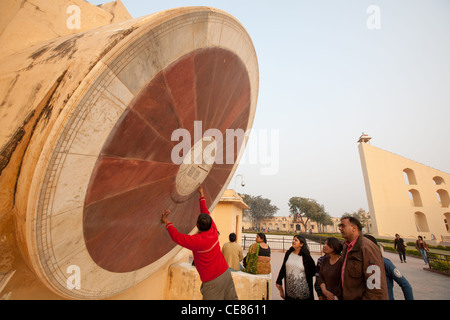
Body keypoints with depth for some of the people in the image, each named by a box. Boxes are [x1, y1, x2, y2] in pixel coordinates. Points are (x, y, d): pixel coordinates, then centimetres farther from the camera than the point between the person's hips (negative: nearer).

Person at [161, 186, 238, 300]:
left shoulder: (198, 240, -24)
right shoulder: (213, 231, -7)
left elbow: (177, 236, -14)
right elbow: (206, 212, 6)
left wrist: (167, 221, -1)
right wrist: (201, 194, 16)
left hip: (213, 280, -6)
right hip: (226, 272, 7)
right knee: (232, 298, 17)